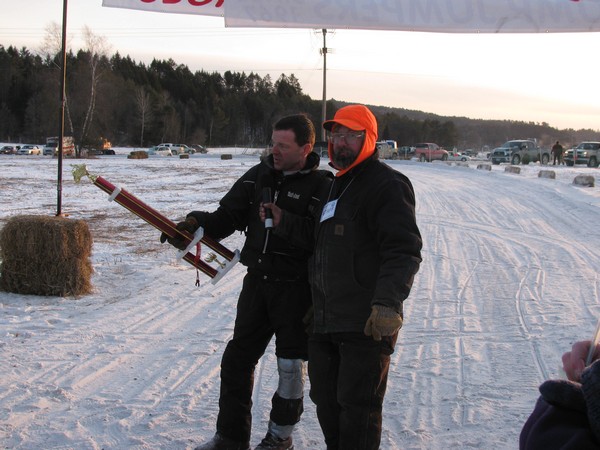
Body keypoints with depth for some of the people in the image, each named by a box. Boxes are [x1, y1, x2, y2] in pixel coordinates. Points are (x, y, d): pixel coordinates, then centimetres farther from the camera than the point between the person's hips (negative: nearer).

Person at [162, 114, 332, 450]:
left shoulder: (320, 186, -13)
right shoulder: (260, 175, 5)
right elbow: (228, 214, 4)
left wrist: (284, 223, -28)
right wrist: (196, 225, -11)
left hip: (295, 288, -6)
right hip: (257, 282, 6)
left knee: (290, 365, 6)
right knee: (237, 359, 10)